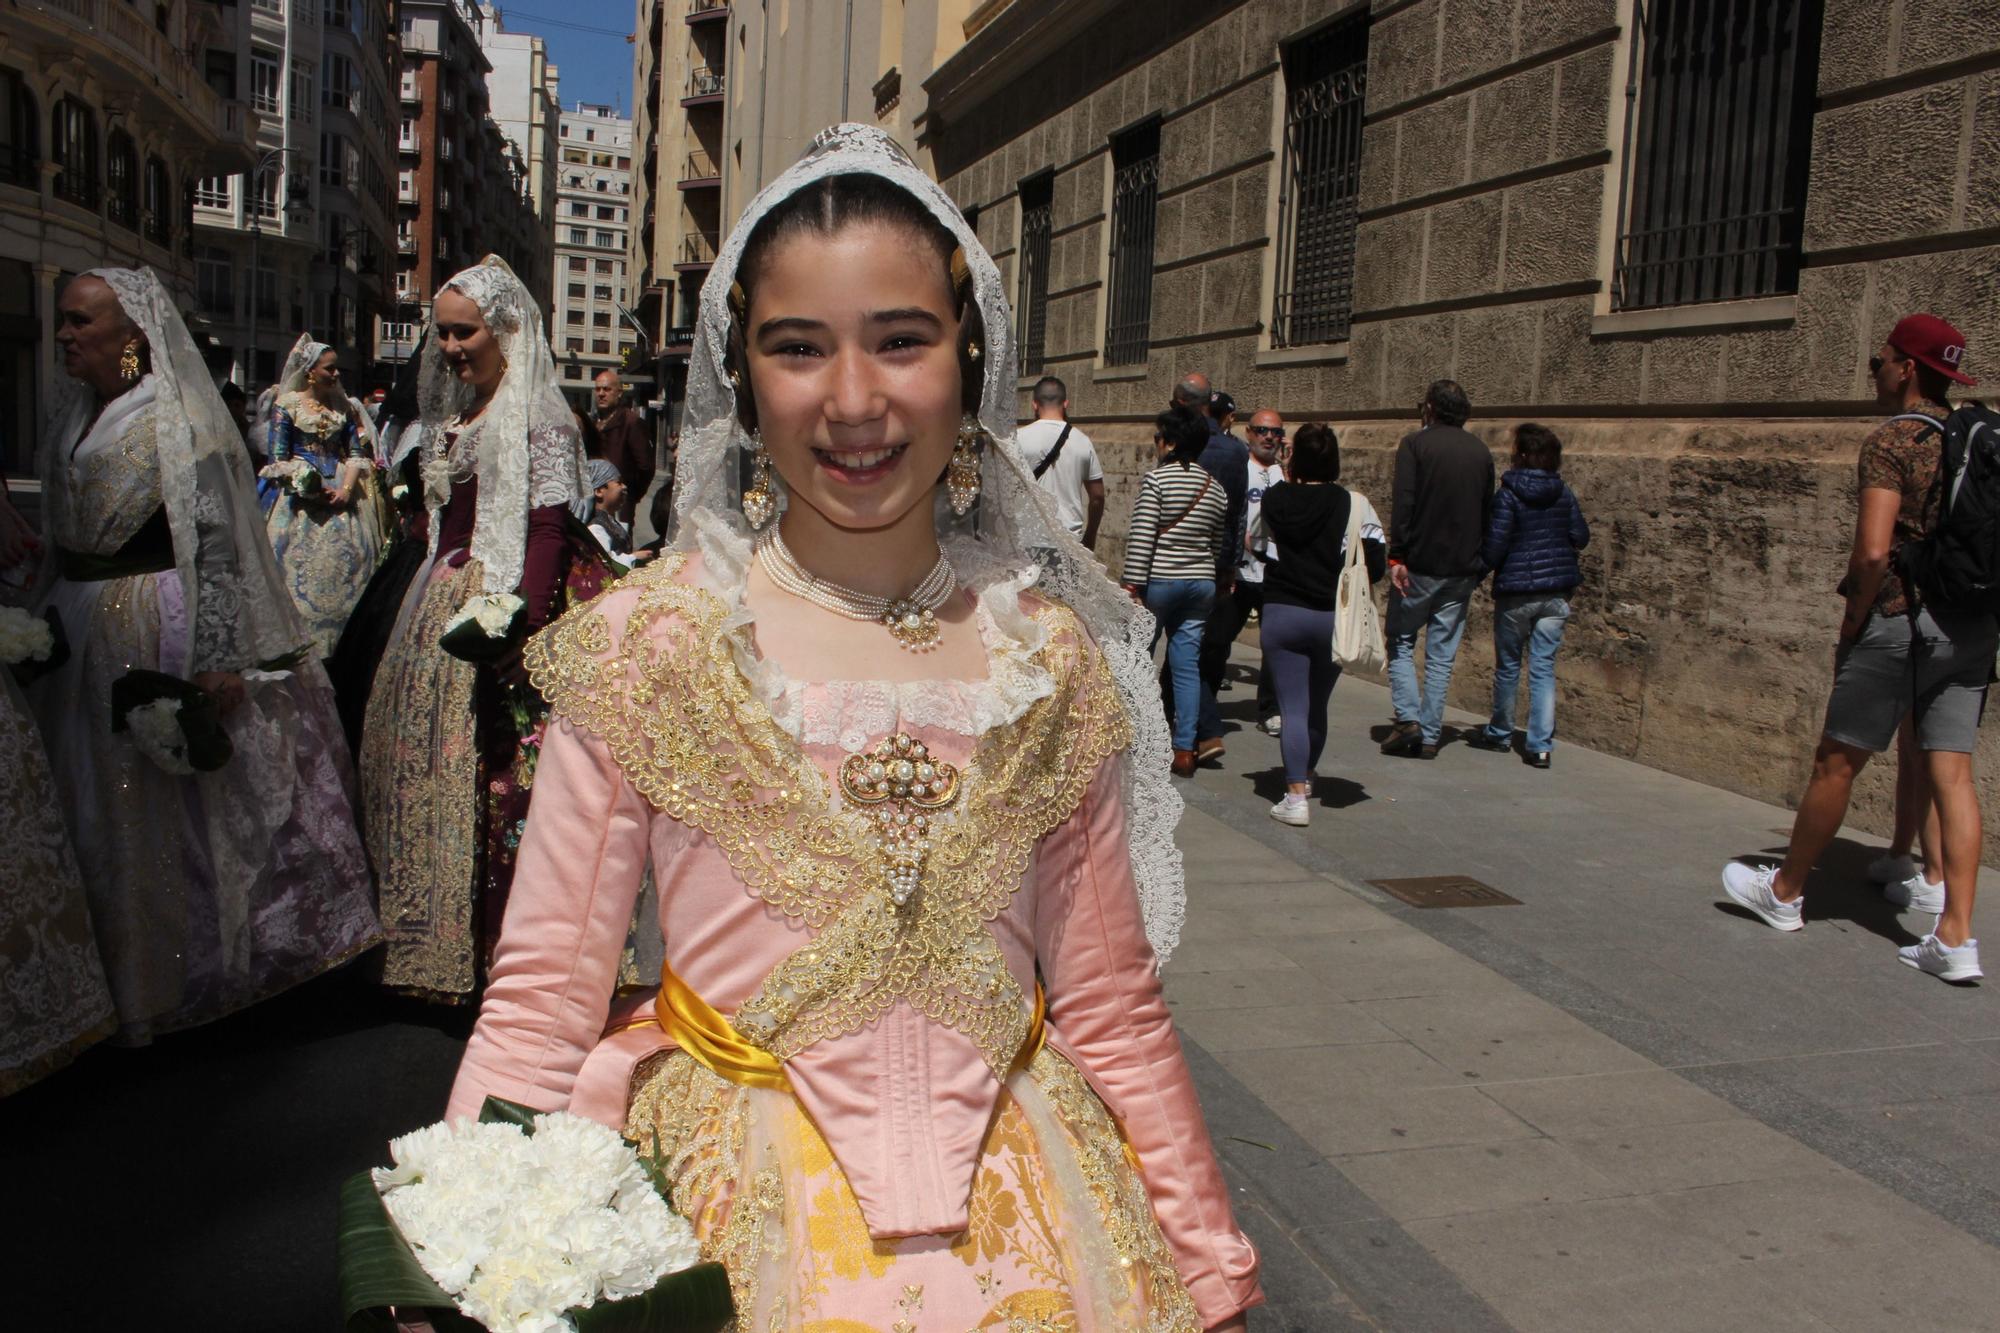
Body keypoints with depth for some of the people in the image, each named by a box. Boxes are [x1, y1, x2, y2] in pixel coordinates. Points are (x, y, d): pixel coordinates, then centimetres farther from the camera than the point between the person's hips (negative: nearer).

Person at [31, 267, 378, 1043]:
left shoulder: (179, 422, -12)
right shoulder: (70, 419, 12)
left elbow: (216, 542, -17)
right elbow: (60, 542, 18)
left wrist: (217, 655, -21)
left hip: (161, 628, -8)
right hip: (81, 631, 8)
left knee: (178, 806, 2)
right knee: (97, 810, 12)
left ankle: (181, 976, 16)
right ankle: (118, 975, 26)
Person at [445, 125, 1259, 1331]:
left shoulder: (1052, 659, -3)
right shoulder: (647, 646, -10)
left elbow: (1112, 1009, 3)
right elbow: (541, 1006, -7)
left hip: (1016, 1218, 2)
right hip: (732, 1206, -1)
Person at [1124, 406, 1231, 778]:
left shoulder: (1156, 479, -9)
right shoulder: (1217, 489, 10)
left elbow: (1141, 538, -14)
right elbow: (1218, 545, 14)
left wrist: (1132, 585, -14)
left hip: (1158, 581, -5)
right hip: (1201, 584, 6)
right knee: (1187, 665, 6)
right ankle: (1184, 750, 6)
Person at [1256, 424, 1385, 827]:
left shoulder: (1273, 500, -4)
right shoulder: (1354, 504, -9)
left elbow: (1254, 543, 13)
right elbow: (1376, 565, -8)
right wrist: (1341, 578, 9)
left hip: (1281, 613, -1)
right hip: (1333, 618, 1)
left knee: (1293, 707, 1)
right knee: (1317, 705, 18)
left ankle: (1295, 797, -7)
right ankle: (1305, 776, 38)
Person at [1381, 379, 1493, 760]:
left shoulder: (1415, 444, -4)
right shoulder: (1481, 452, 10)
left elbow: (1403, 503, -14)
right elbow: (1489, 512, 12)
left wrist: (1396, 556, -14)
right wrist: (1478, 564, 16)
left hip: (1419, 566, -4)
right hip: (1462, 570, 4)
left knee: (1400, 642, 9)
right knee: (1442, 655, 7)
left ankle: (1408, 718, -7)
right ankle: (1429, 736, 7)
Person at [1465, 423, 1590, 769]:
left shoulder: (1509, 495, -12)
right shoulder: (1564, 493, 2)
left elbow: (1495, 546, -14)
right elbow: (1581, 538, 7)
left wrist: (1483, 565, 5)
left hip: (1517, 591, -4)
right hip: (1556, 592, 4)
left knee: (1508, 665, 12)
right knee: (1544, 667, 4)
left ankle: (1500, 733, 27)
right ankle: (1541, 745, 0)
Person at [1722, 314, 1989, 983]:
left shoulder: (1891, 441, -11)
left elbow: (1872, 552, -20)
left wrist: (1852, 625, -8)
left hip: (1900, 621, -7)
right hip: (1972, 627, 7)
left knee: (1836, 762, 7)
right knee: (1952, 774, 4)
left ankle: (1785, 892, 22)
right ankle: (1956, 938, 1)